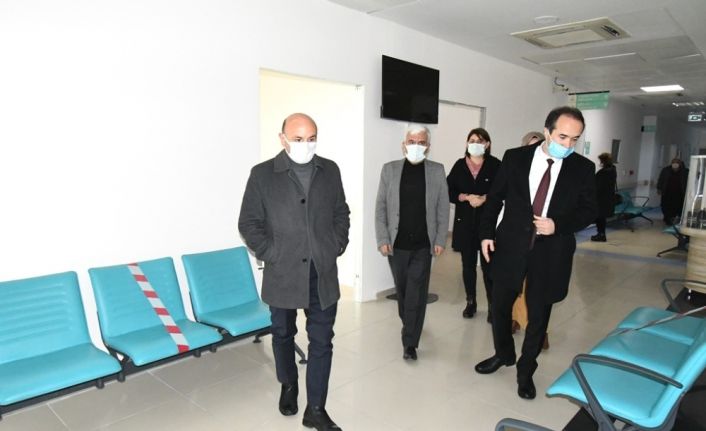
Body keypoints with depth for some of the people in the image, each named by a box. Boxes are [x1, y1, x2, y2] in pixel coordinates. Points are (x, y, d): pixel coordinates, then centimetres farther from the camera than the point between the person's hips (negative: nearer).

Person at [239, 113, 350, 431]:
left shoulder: (330, 170, 4)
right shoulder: (263, 174, -6)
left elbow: (341, 213, 12)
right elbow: (249, 223, -4)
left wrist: (336, 247, 1)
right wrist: (271, 255, -9)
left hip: (323, 273, 2)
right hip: (283, 273, -1)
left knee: (322, 341, 6)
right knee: (283, 334, 18)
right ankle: (288, 386, 44)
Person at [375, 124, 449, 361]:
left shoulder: (437, 170, 2)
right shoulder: (390, 169, 2)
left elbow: (443, 208, 2)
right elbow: (380, 207, 1)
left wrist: (440, 240, -4)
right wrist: (382, 239, -6)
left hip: (423, 245, -1)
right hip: (396, 244, 1)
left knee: (416, 294, -1)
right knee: (402, 290, 16)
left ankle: (410, 342, 9)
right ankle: (409, 325, 40)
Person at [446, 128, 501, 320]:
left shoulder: (495, 165, -2)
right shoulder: (459, 165, 6)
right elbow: (449, 191, 2)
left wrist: (484, 198, -17)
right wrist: (467, 197, -12)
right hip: (465, 222, 3)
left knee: (489, 266, -2)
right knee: (468, 264, 11)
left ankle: (493, 306, 12)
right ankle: (470, 302, 25)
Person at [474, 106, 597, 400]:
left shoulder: (583, 168, -4)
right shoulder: (515, 158, -4)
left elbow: (589, 211, 2)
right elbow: (495, 198, 4)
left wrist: (559, 225, -16)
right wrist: (487, 232, -1)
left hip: (551, 252, 0)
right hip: (511, 246, 1)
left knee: (539, 314, 11)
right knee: (500, 305, 14)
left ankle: (526, 370, 34)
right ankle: (503, 354, 41)